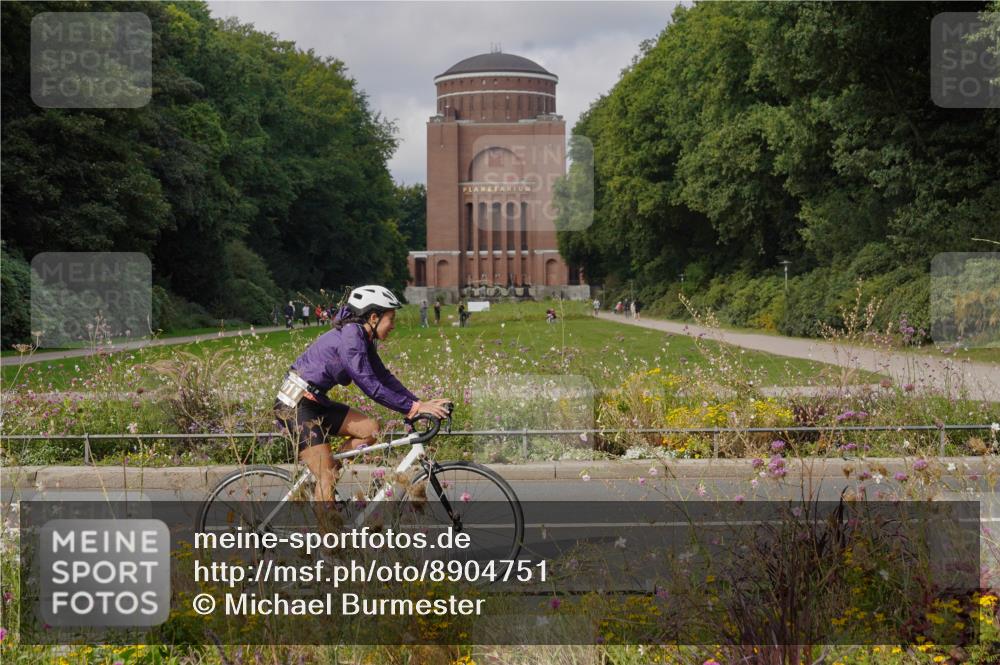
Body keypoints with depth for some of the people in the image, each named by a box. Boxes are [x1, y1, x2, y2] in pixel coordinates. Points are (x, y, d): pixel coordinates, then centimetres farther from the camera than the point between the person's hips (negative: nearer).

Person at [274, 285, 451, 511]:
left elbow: (385, 378, 10)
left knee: (370, 429, 0)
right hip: (296, 405, -9)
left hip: (315, 402, 9)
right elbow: (371, 387, -25)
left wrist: (420, 403, 0)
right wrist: (414, 408, -24)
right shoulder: (350, 338, -21)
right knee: (327, 478, -11)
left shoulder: (362, 338, 9)